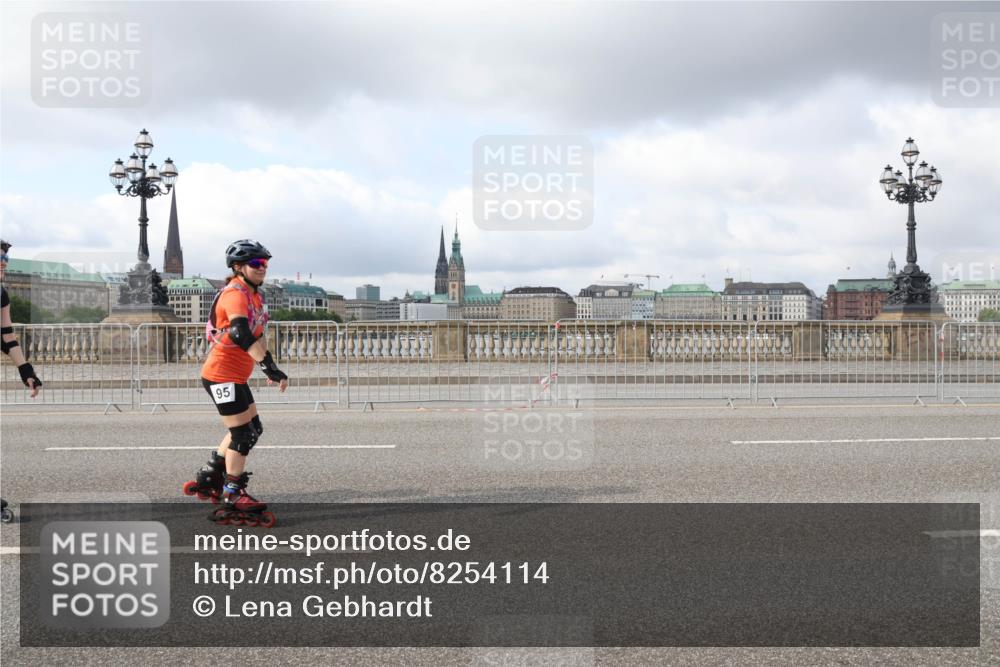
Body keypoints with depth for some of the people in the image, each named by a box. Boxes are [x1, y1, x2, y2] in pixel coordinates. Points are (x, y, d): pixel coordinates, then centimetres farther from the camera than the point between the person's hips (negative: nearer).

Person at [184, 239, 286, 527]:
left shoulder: (254, 294, 12)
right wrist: (271, 367, -40)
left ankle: (208, 479, 29)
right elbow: (241, 334, -35)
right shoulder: (235, 294, -20)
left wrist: (270, 367, 22)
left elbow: (257, 333, 22)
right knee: (243, 434, -6)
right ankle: (232, 502, 2)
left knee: (252, 428, 17)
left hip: (235, 376, 10)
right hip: (222, 375, -10)